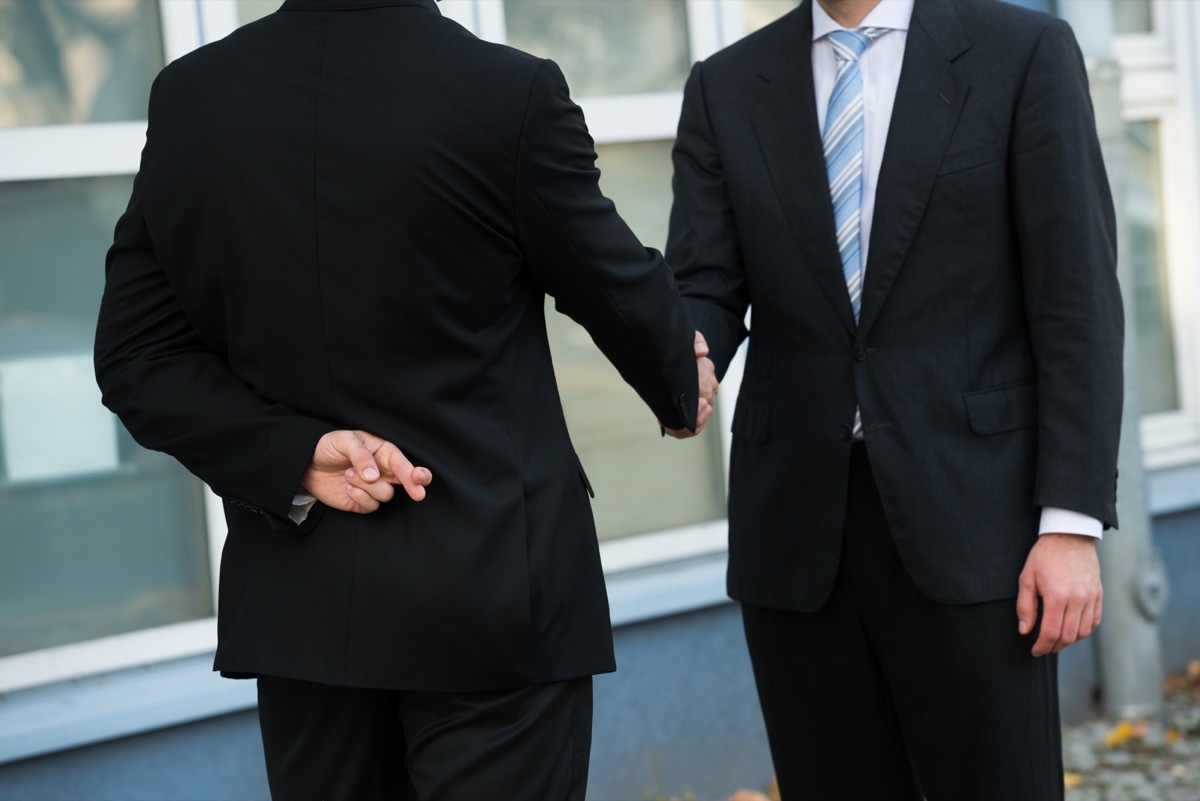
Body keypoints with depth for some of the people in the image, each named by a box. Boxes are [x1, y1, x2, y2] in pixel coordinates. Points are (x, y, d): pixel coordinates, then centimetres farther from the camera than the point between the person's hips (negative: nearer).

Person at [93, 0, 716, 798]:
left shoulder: (186, 96, -1)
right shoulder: (511, 93, -14)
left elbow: (136, 357, 0)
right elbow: (614, 285, 1)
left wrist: (294, 453, -8)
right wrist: (683, 379, 20)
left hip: (300, 600, 5)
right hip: (494, 594, -4)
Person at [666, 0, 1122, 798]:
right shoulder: (726, 88, 9)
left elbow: (1077, 299, -4)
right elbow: (706, 291, 3)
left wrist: (1071, 523, -10)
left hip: (967, 519, -3)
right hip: (795, 530, 3)